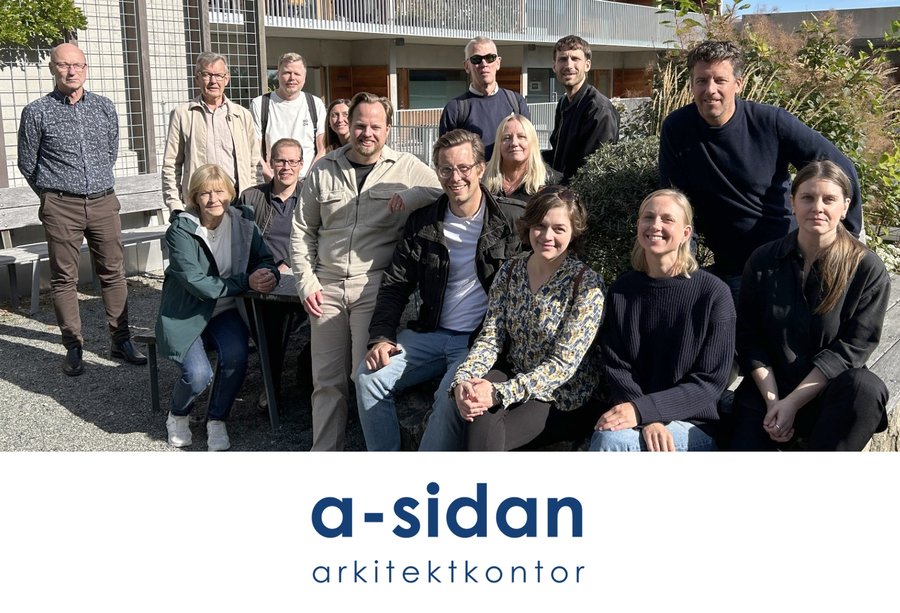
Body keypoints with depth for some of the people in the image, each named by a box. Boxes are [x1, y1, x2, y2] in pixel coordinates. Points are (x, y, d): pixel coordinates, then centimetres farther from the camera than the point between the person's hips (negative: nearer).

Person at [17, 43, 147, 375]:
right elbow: (27, 163, 7)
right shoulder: (36, 112, -3)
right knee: (64, 279, 3)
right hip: (61, 208, -3)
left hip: (104, 202, 3)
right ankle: (74, 348, 11)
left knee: (113, 273, 6)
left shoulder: (105, 107, 6)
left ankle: (121, 341, 15)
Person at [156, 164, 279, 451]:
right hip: (185, 315, -3)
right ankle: (177, 416, 13)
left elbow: (265, 260, -1)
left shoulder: (243, 223, -2)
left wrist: (268, 274, -26)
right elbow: (196, 283, -23)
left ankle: (216, 421, -1)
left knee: (235, 356, -27)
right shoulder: (181, 230, -14)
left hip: (225, 312, 3)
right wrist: (246, 282, -28)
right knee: (198, 374, -23)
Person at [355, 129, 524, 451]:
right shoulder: (422, 223, 9)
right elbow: (394, 286, 10)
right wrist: (381, 337, -5)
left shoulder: (512, 219, -4)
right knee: (369, 376, -14)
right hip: (431, 334, 5)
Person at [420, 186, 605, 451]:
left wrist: (500, 393, -30)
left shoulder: (587, 283, -13)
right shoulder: (511, 271, 2)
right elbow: (490, 338, -3)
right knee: (452, 400, -27)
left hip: (563, 397, -4)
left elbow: (563, 363, -18)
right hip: (515, 376, 4)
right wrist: (462, 380, -25)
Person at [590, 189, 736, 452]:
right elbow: (615, 367, 1)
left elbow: (710, 381, -8)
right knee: (608, 438, -31)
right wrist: (648, 421, -17)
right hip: (630, 415, 3)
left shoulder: (713, 293, -4)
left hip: (692, 426, -3)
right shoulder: (621, 290, 6)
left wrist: (643, 409, -20)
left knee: (613, 441, -30)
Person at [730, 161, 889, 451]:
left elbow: (851, 348, -8)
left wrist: (793, 402, -15)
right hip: (768, 389, 1)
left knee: (865, 388, -34)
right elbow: (749, 340, 2)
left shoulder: (868, 269, -5)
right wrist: (773, 401, -11)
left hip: (831, 392, -1)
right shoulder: (763, 261, 2)